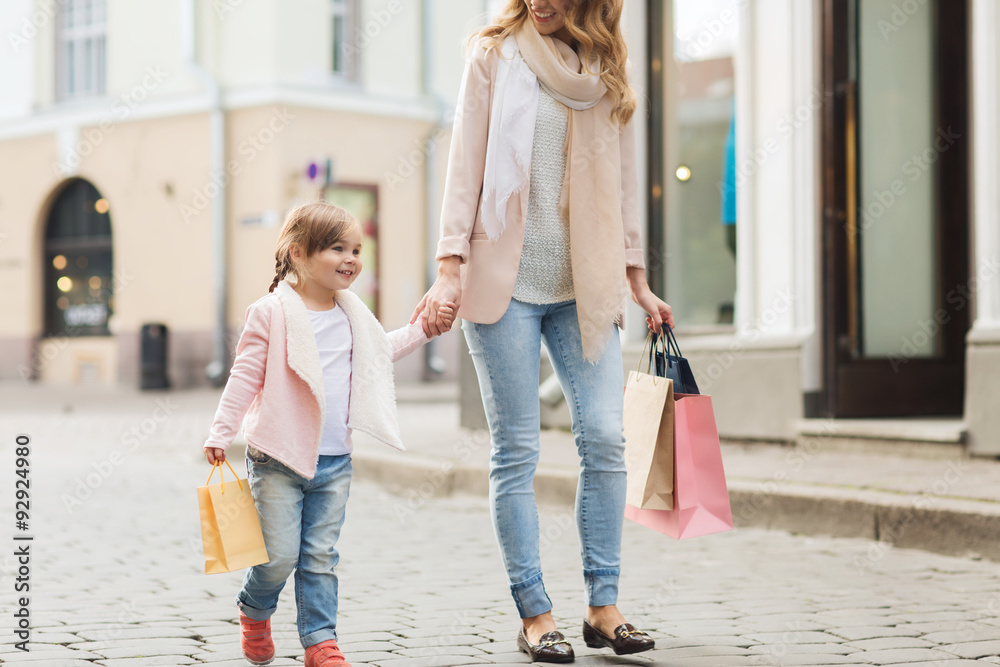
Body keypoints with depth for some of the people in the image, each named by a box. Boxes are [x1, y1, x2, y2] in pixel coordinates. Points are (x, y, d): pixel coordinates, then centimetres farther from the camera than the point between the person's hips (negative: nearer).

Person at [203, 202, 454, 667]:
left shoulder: (352, 314, 10)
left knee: (321, 556, 6)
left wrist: (423, 330, 25)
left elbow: (381, 349, 31)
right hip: (278, 459, -5)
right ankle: (254, 612, 26)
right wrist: (221, 433, -9)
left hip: (334, 461, 5)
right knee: (280, 555, -2)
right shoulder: (271, 313, -9)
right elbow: (245, 376, -7)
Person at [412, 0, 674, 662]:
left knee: (605, 438, -5)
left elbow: (623, 177, 17)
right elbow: (466, 165, -1)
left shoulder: (608, 67, 12)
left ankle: (603, 605, 5)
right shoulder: (495, 55, 3)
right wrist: (449, 271, -10)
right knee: (517, 451, -3)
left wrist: (637, 280, 15)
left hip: (584, 285, 3)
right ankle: (535, 614, 4)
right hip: (505, 281, -3)